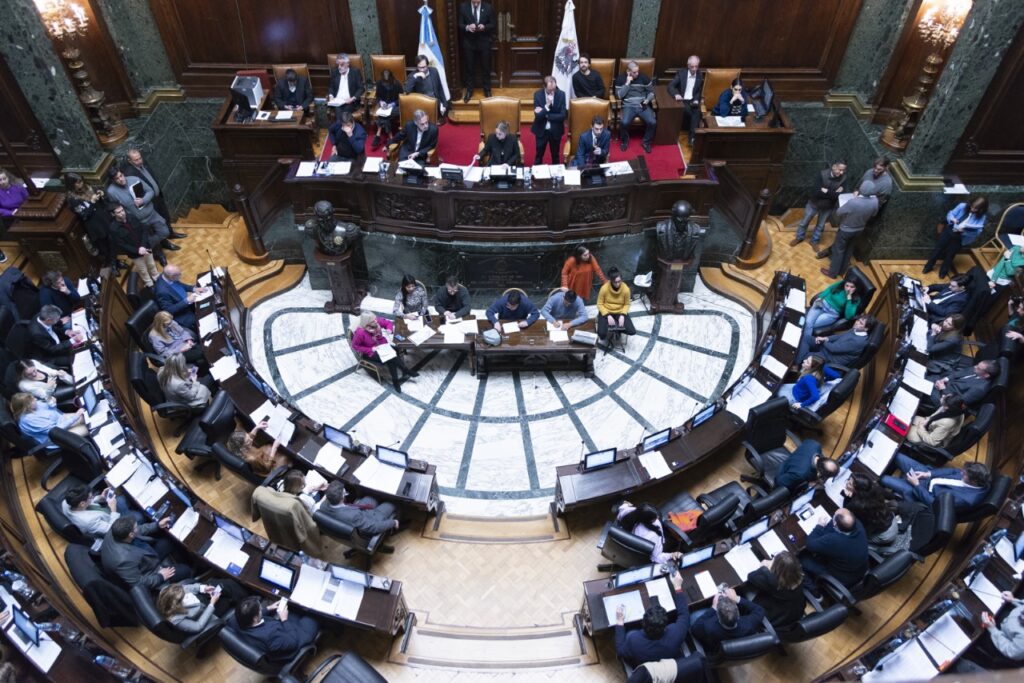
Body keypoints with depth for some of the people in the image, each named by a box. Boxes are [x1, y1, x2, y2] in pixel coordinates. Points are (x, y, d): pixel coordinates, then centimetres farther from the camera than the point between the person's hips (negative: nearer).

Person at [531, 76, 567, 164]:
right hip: (541, 130, 0)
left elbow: (563, 115, -14)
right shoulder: (538, 94, -13)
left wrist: (545, 115, -18)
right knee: (538, 156, 11)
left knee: (555, 157, 13)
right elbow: (538, 115, -18)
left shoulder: (561, 94, -11)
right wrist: (547, 105, -32)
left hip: (556, 130, 0)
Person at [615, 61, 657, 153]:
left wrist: (648, 100, -7)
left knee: (652, 122, -23)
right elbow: (619, 96, -5)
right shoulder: (620, 79, 3)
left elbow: (651, 91, 13)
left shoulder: (643, 77, 6)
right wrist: (627, 83, -11)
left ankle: (646, 142, 3)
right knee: (624, 122, -32)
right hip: (628, 105, -1)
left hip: (643, 105, 2)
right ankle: (625, 140, -1)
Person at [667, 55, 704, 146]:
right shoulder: (681, 73, -3)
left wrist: (696, 100, -7)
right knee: (687, 111, -33)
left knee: (697, 111, -30)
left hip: (693, 100, 2)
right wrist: (676, 94, -29)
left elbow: (699, 91, 14)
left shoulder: (700, 75, 6)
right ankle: (690, 131, -13)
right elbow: (670, 86, -9)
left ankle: (692, 137, -36)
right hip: (682, 100, -1)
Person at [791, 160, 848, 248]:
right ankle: (799, 238, 41)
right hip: (814, 203, -2)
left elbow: (839, 196, -24)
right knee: (804, 222, 17)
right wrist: (833, 193, -29)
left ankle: (814, 241, 41)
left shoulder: (843, 178, -18)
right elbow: (815, 192, -33)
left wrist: (826, 191, -30)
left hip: (828, 207, 2)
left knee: (820, 225, 19)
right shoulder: (821, 174, -26)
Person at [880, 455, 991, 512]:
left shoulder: (966, 499, -36)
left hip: (927, 491, -7)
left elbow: (934, 503, -26)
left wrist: (916, 485, -19)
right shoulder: (975, 476, -17)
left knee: (885, 480, -11)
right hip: (930, 477, 7)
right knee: (898, 456, 3)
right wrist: (929, 473, -6)